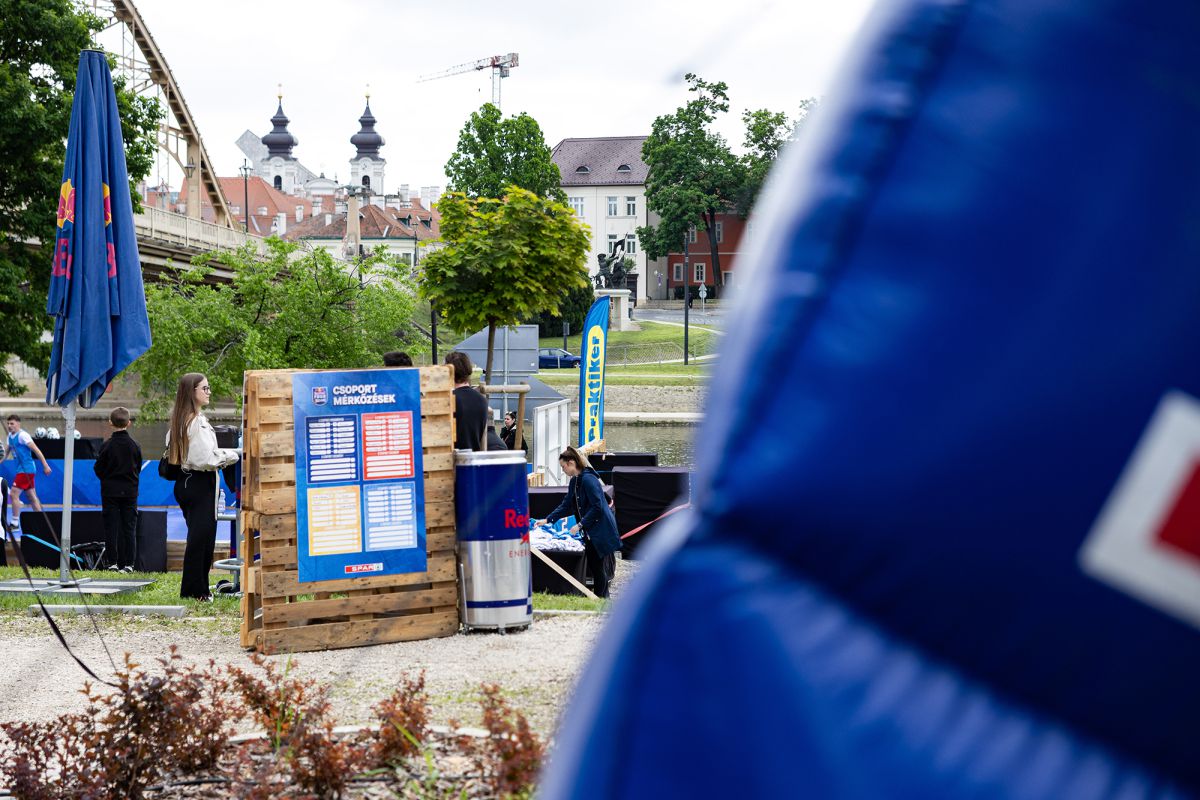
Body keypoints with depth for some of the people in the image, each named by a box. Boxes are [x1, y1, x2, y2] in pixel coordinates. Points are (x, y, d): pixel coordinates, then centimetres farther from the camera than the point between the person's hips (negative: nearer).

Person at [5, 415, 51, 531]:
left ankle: (15, 523, -7)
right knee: (32, 497, 10)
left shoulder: (22, 435, -14)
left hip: (26, 469, -9)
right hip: (21, 469, 9)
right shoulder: (10, 436, 12)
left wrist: (45, 466, -17)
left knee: (13, 494, -11)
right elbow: (8, 451, 25)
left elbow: (36, 450, -15)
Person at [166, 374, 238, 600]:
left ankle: (194, 589, 16)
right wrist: (231, 455, -5)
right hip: (200, 484, -10)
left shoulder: (178, 421, 12)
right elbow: (207, 458, -23)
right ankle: (196, 590, -1)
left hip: (184, 482, 10)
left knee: (198, 537, 14)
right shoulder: (198, 422, -17)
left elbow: (170, 452, 20)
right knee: (201, 537, -4)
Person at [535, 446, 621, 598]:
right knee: (593, 566, 12)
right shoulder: (574, 482, 12)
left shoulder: (588, 480, -19)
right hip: (590, 532, 10)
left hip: (601, 530, -10)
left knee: (599, 567, -4)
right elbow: (566, 506, 18)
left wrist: (580, 525, -20)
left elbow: (597, 507, -23)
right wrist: (547, 520, 11)